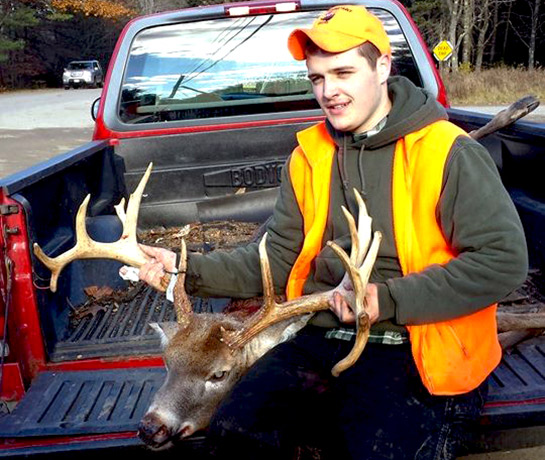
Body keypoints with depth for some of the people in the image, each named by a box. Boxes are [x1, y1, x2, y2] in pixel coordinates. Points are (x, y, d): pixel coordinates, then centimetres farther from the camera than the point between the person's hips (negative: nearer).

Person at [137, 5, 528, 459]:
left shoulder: (448, 152, -8)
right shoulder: (309, 155, 10)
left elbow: (503, 259, -14)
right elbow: (277, 258, 9)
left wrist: (388, 299, -20)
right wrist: (189, 269, -5)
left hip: (416, 351, -4)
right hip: (322, 339, 4)